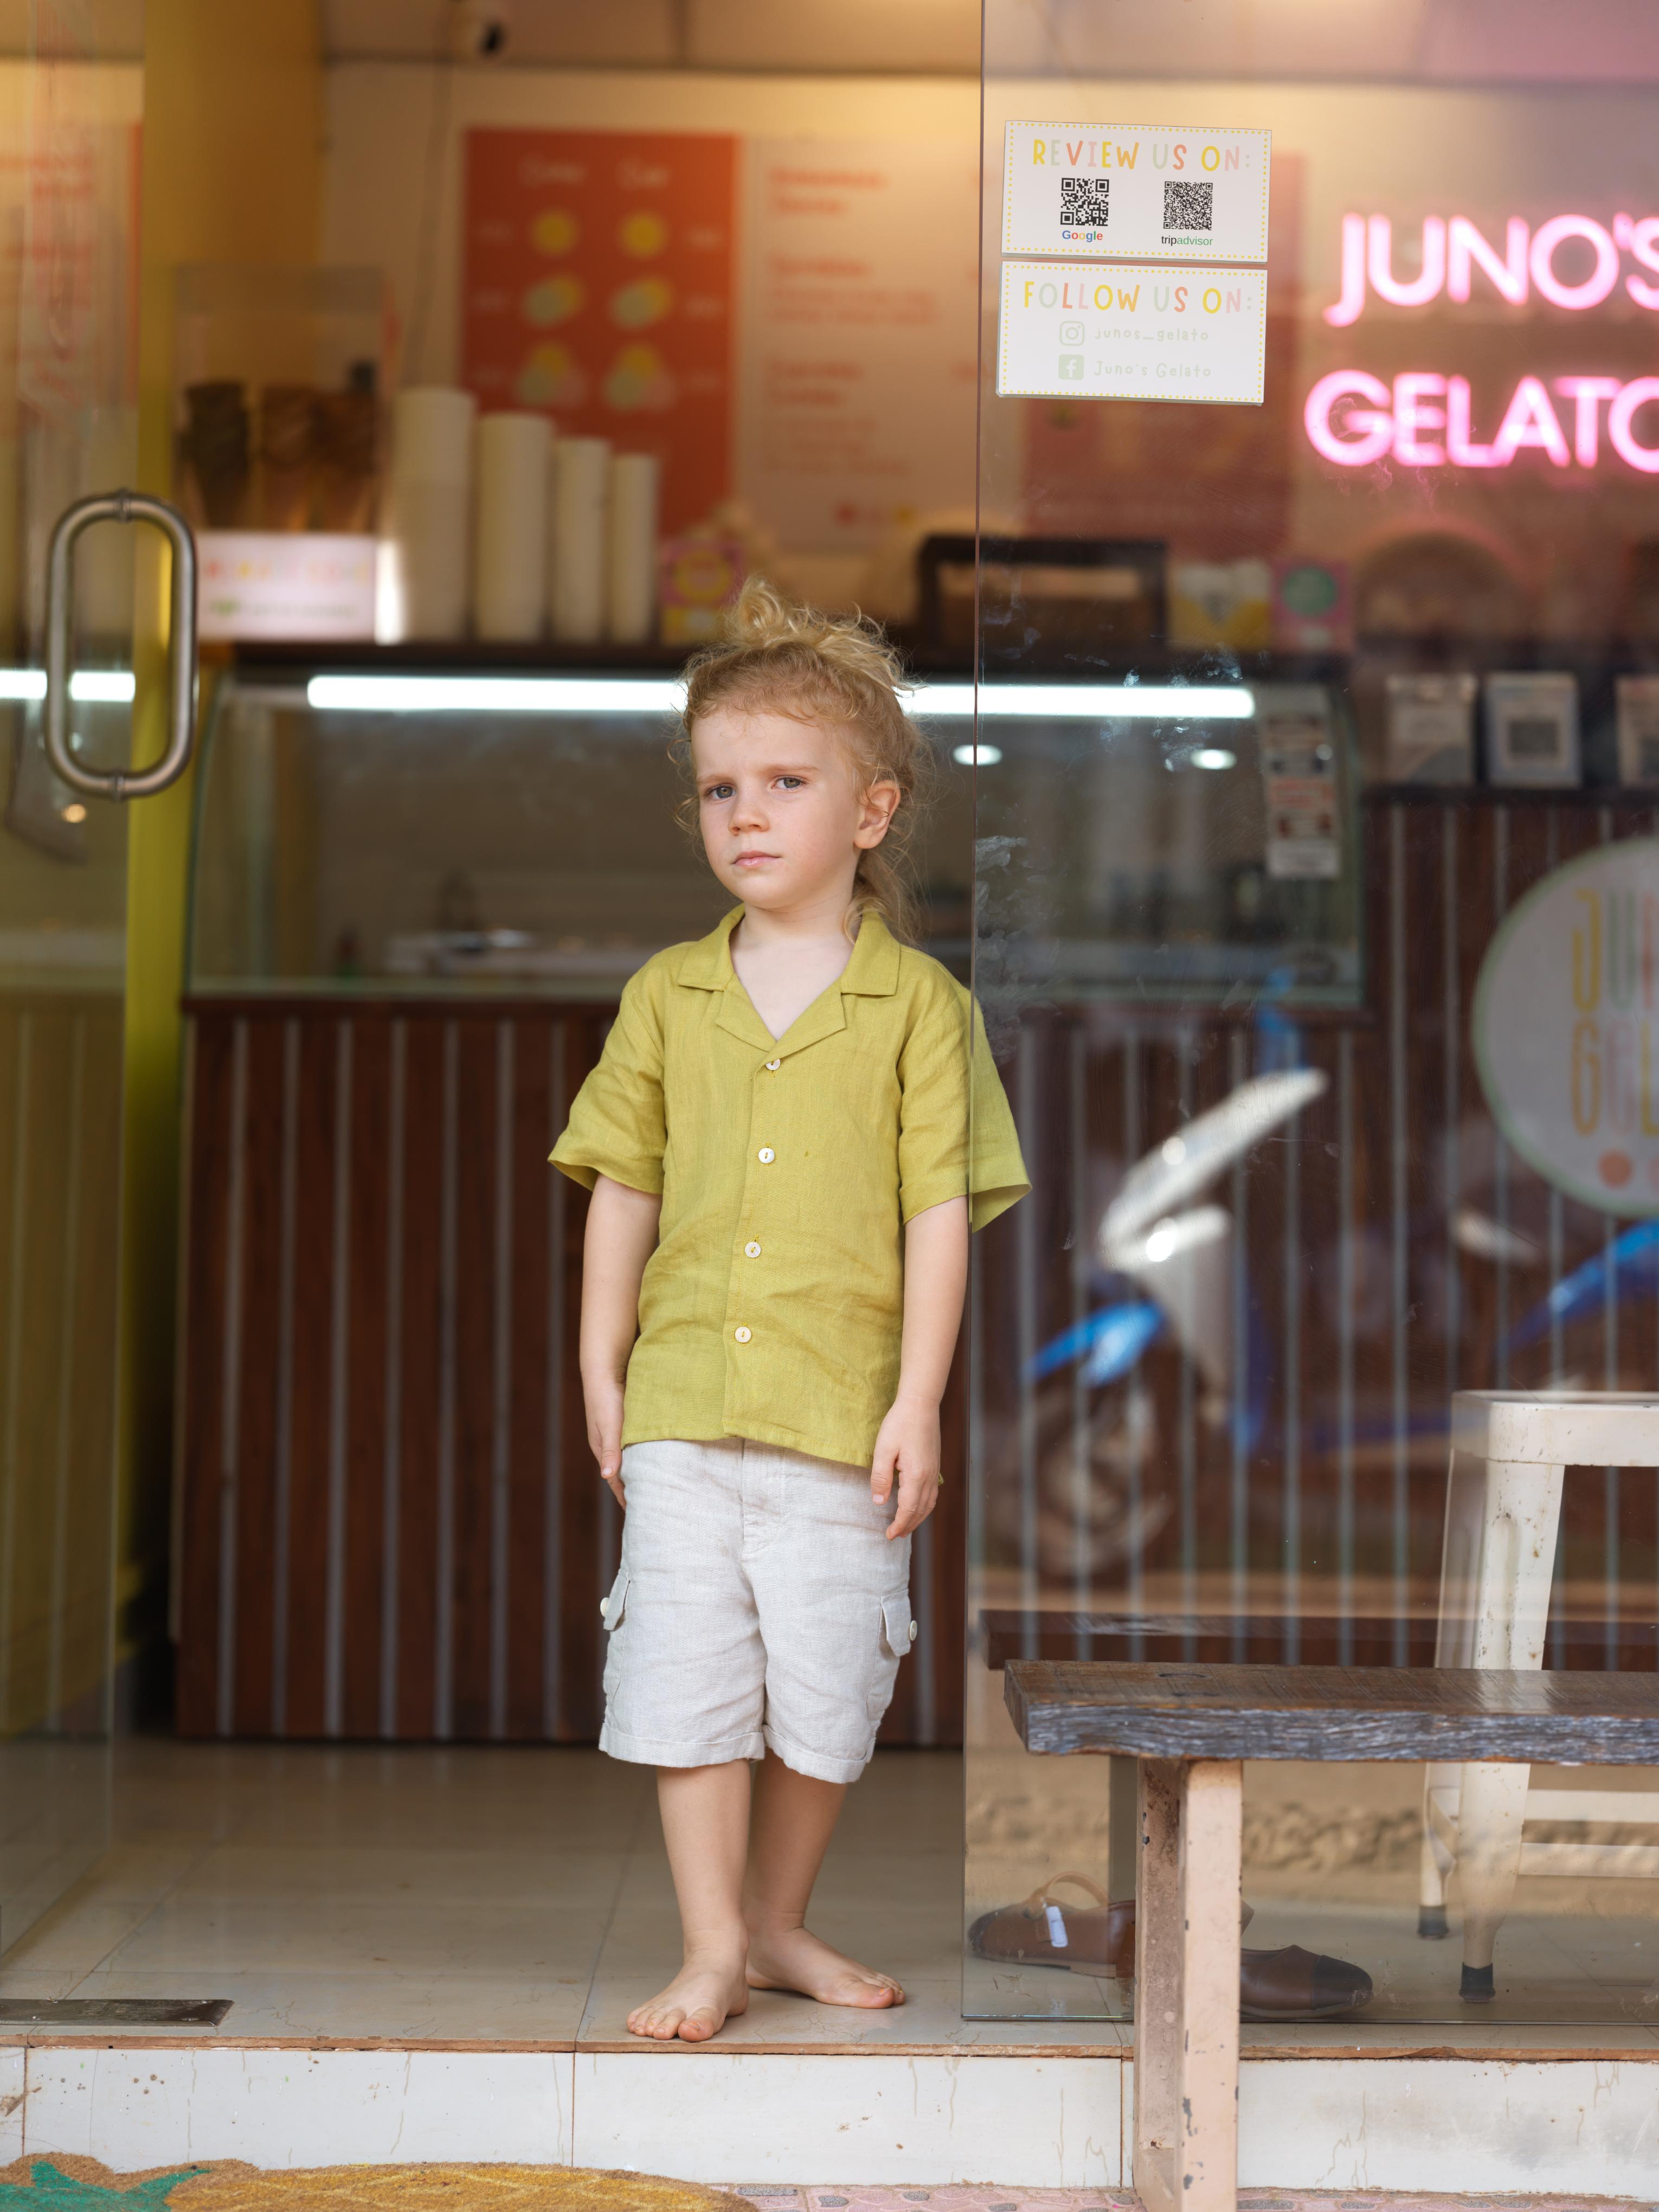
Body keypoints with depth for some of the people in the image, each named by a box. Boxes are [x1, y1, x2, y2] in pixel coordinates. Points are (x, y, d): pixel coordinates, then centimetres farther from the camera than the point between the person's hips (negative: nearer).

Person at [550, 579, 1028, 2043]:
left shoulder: (918, 1001, -1)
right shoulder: (667, 997, 8)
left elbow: (940, 1210, -3)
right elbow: (624, 1197, 12)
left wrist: (915, 1400, -8)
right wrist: (601, 1374, 8)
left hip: (844, 1412, -2)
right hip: (685, 1401, 2)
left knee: (823, 1696, 6)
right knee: (687, 1679, 0)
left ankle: (777, 1922, 26)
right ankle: (713, 1948, 12)